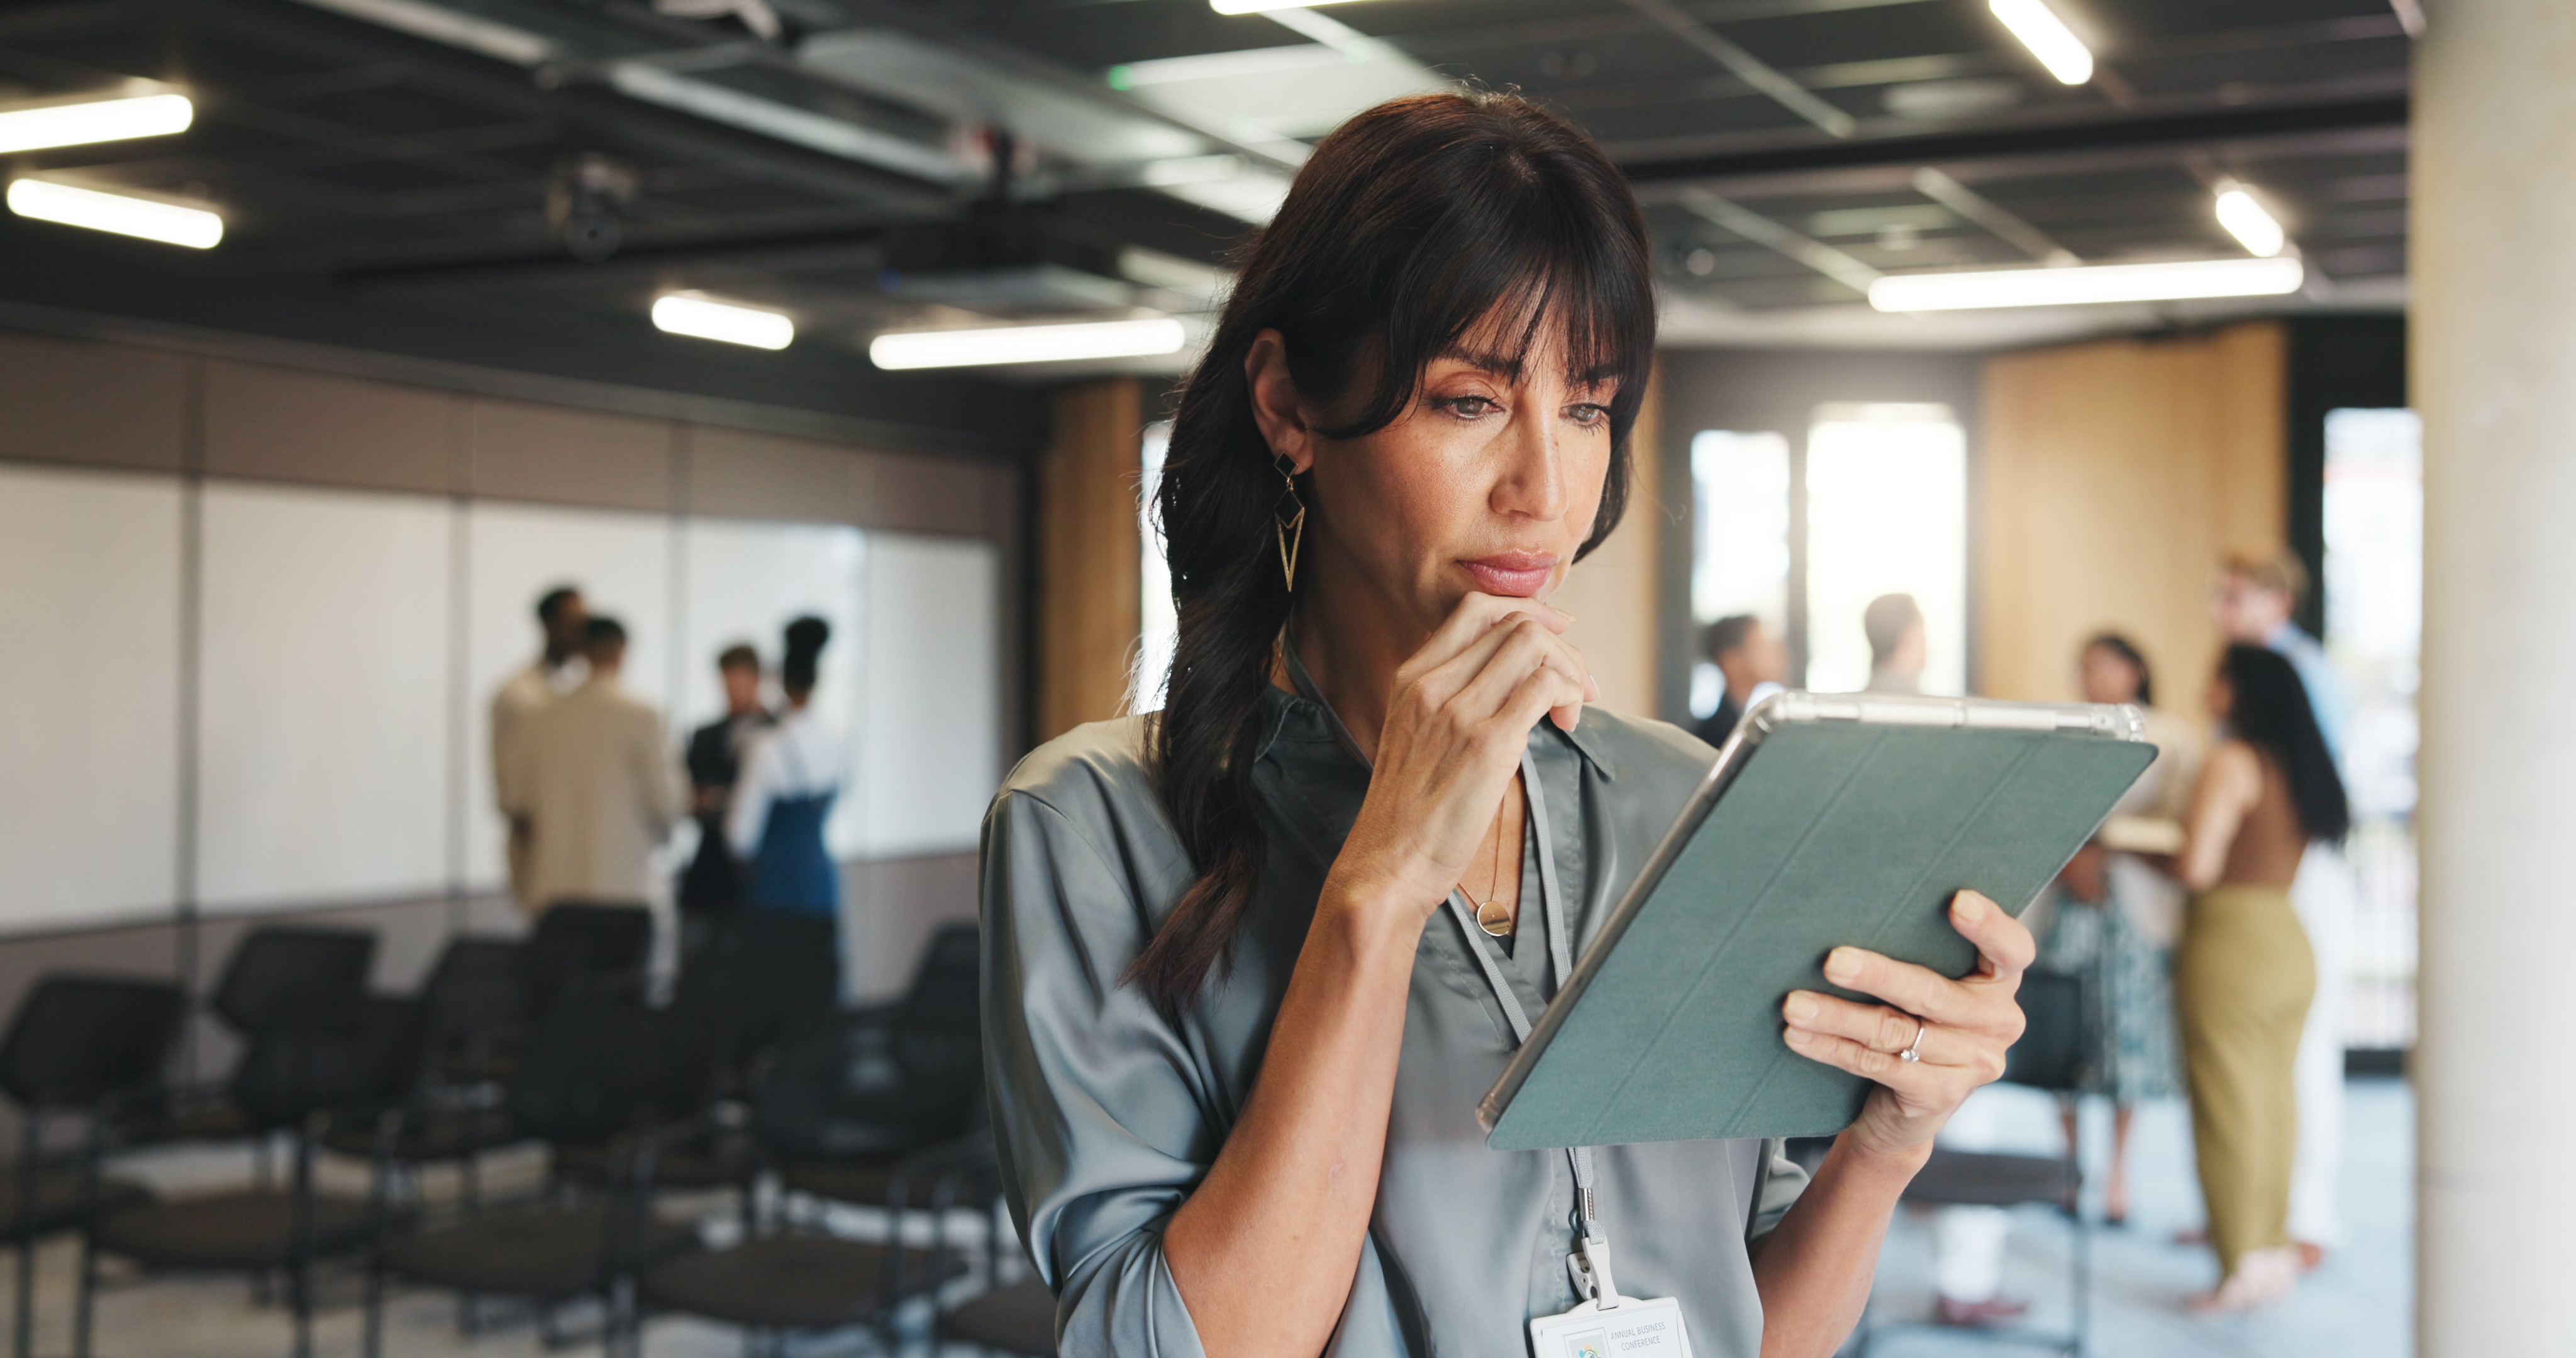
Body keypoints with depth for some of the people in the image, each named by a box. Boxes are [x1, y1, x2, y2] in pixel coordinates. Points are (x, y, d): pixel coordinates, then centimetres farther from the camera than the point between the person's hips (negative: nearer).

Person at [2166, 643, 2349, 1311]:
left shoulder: (2232, 762, -13)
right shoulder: (2300, 764, 10)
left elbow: (2199, 867, -18)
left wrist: (2177, 857, 2)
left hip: (2231, 938, -8)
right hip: (2290, 940, 8)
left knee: (2228, 1105, -1)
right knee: (2274, 1099, 13)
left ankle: (2242, 1264, 2)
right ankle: (2274, 1249, 19)